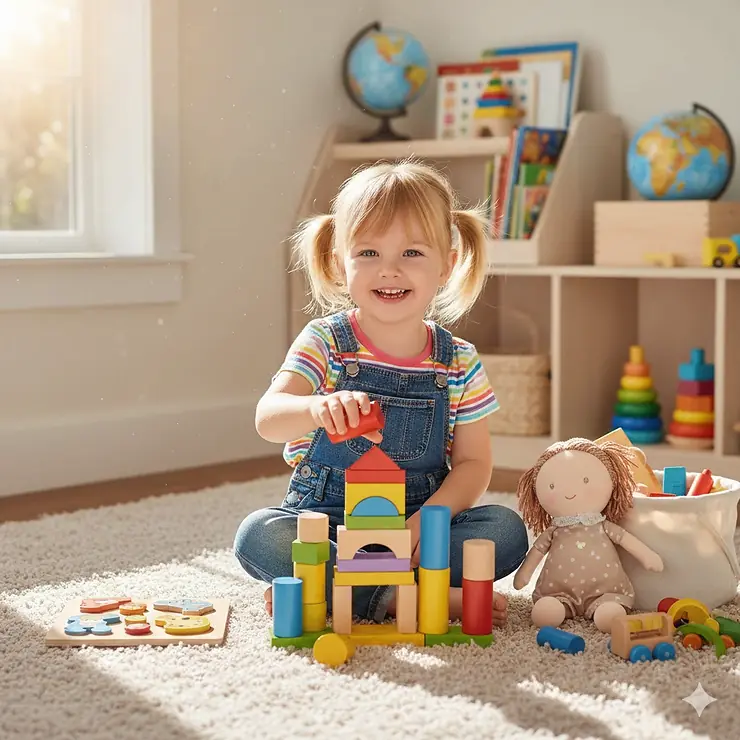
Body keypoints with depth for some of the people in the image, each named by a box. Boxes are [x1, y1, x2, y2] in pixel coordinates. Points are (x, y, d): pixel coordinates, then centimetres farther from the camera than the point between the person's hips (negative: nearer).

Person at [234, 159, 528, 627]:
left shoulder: (459, 364, 2)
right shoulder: (325, 342, -5)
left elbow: (473, 461, 3)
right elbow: (268, 419, -20)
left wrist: (426, 520, -17)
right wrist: (318, 408, -45)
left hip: (417, 522, 2)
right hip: (324, 521, -2)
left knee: (508, 531, -22)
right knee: (257, 535, -29)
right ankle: (403, 597, -31)